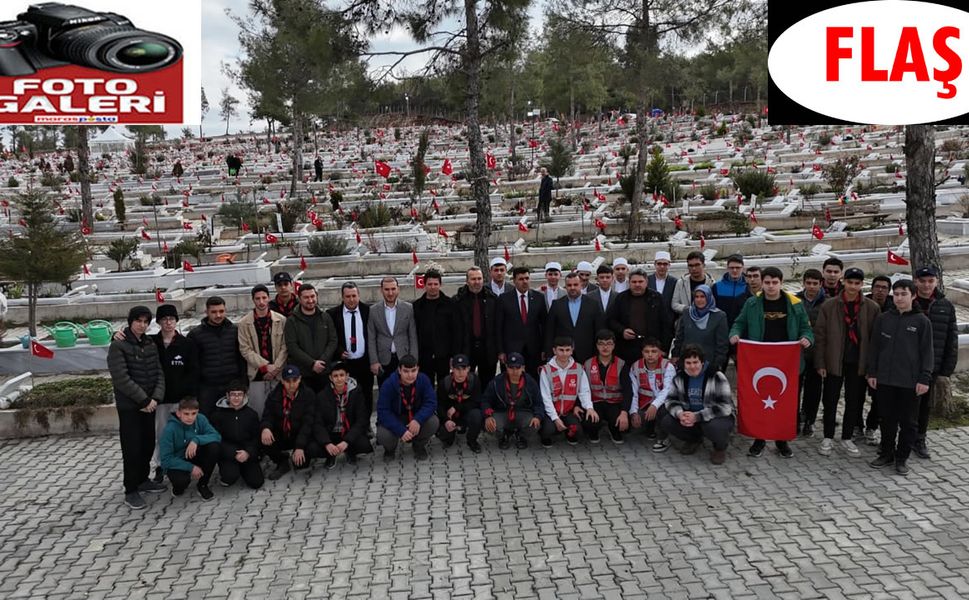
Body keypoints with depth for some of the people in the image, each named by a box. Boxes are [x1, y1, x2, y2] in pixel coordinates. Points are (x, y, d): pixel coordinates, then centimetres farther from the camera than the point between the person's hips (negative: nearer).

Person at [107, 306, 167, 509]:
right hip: (129, 406, -6)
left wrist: (155, 398, -8)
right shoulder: (118, 345, -10)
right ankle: (131, 491, 6)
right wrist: (143, 400, -16)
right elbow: (121, 378, -17)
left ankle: (142, 480, 29)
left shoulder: (150, 344, 9)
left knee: (148, 444, 12)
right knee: (132, 447, -3)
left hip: (149, 404, 6)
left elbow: (159, 373, 7)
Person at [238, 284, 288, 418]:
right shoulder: (244, 323, 1)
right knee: (257, 411, 2)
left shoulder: (281, 320, 4)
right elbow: (245, 349, -2)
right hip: (257, 374, -1)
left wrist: (275, 367, -8)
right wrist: (265, 366, -10)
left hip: (278, 374, 1)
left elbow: (284, 347, 3)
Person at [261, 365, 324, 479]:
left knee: (314, 448, -33)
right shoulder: (274, 395, -1)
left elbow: (308, 423, -17)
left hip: (302, 436, -3)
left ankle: (301, 460, 7)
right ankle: (282, 463, 3)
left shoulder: (308, 394, -11)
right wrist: (265, 428, -32)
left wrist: (300, 446, -27)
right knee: (262, 440, -26)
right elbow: (267, 416, -6)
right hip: (281, 437, 3)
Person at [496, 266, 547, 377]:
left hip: (534, 351, 2)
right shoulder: (504, 299, 0)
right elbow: (498, 327, 1)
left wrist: (544, 349, 4)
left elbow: (545, 325, 8)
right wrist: (501, 351, -3)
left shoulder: (538, 297, 5)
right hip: (511, 350, -2)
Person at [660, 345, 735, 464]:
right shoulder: (679, 377, -3)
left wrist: (697, 416, -33)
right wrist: (680, 413, -24)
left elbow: (725, 406, -26)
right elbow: (671, 400, 1)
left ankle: (720, 448, -1)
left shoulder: (716, 377, -20)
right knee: (667, 422, -16)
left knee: (715, 427, -39)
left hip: (719, 417, -5)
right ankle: (694, 440, 14)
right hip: (690, 416, 5)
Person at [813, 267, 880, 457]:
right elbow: (819, 335, -3)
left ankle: (847, 439, 24)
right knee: (830, 401, 7)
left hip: (858, 363, 1)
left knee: (854, 402, 11)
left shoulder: (872, 308, -1)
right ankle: (828, 438, 20)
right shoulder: (829, 305, -5)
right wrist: (820, 363, -6)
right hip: (834, 361, -1)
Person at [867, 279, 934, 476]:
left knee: (908, 422, 6)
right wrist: (872, 372, 5)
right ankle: (886, 454, 24)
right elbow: (874, 347, 9)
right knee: (886, 419, 11)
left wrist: (924, 379, -7)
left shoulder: (922, 321, -2)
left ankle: (902, 458, 18)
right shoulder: (883, 319, 5)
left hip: (910, 382, -2)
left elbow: (927, 352, -2)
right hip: (885, 379, 2)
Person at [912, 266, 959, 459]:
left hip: (932, 367, 3)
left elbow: (952, 339, 5)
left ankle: (919, 440, 27)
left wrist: (948, 367, 1)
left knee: (925, 404, 13)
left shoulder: (946, 306, 3)